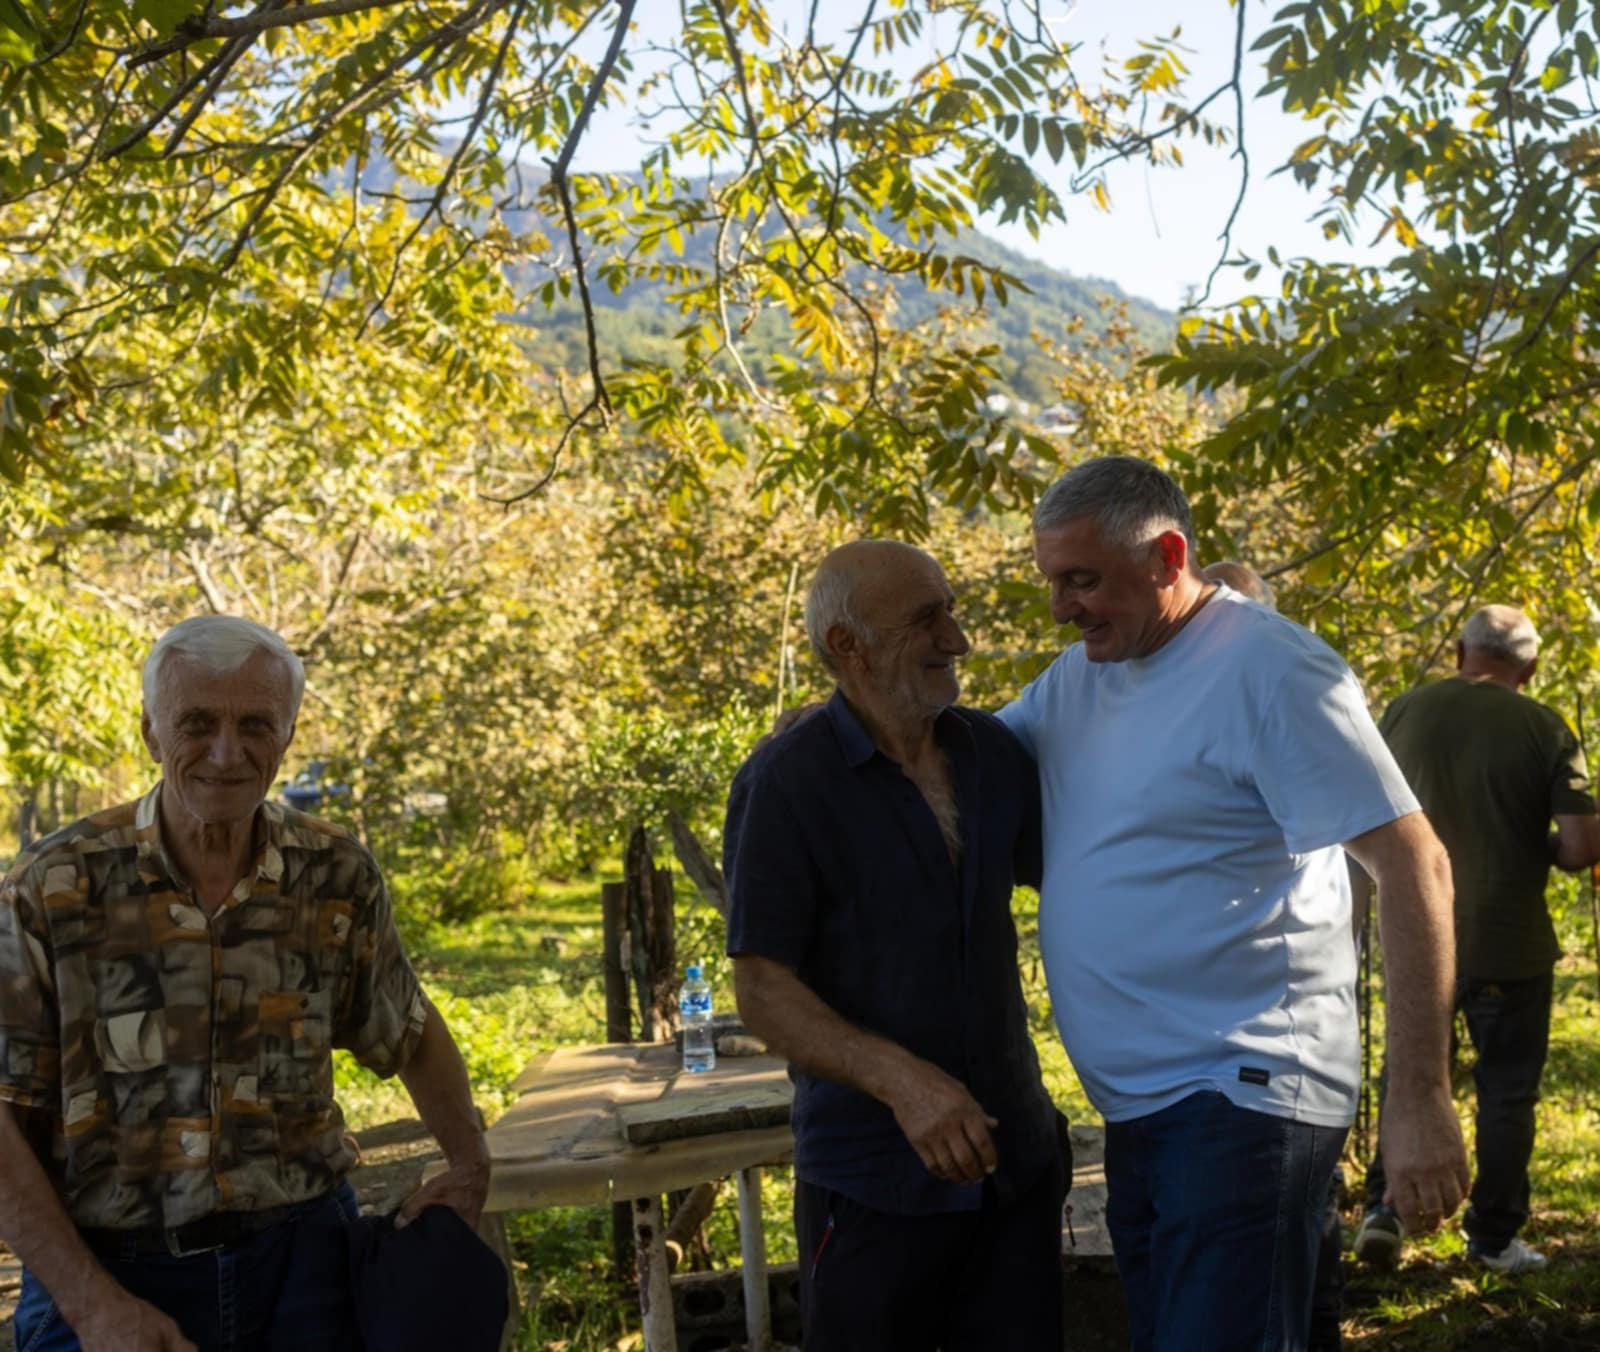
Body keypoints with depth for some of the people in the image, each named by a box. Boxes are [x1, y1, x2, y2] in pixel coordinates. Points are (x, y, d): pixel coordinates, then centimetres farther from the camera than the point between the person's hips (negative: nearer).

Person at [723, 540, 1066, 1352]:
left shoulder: (991, 751, 3)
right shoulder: (785, 782, -14)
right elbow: (762, 991, -14)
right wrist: (900, 1080, -29)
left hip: (1015, 1160, 5)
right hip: (873, 1185, -5)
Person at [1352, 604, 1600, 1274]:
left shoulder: (1404, 712, -2)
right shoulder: (1544, 728, -11)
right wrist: (1536, 852, 5)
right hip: (1510, 943, -3)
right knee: (1506, 1091, 11)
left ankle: (1385, 1206, 9)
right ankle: (1494, 1237, 19)